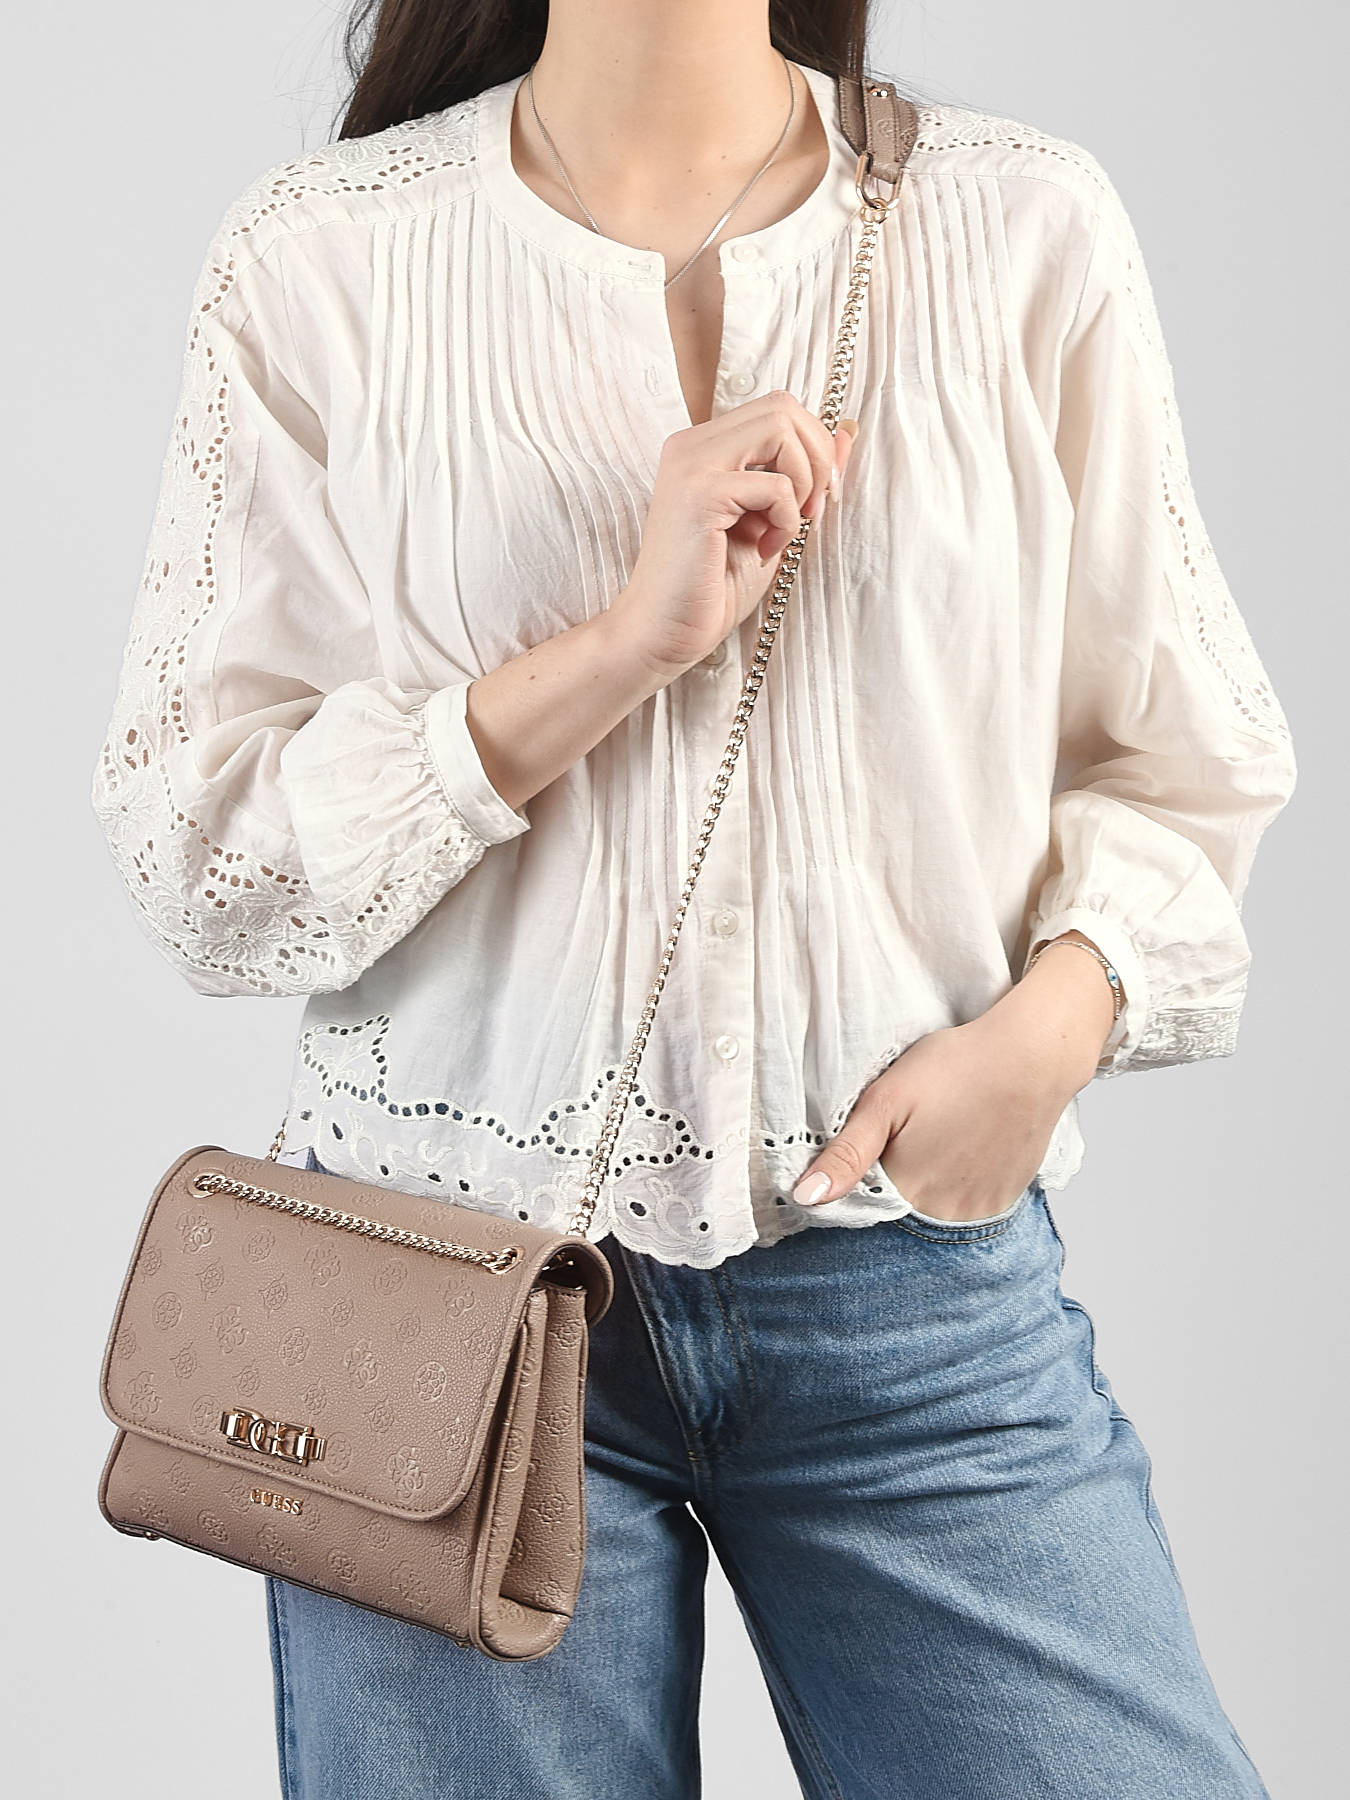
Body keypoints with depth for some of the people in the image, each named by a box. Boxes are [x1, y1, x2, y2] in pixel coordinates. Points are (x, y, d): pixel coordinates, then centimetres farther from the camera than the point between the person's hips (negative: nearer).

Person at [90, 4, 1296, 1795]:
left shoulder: (1025, 227, 2)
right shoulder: (317, 257, 0)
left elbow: (1188, 758, 8)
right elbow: (195, 859, -6)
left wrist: (1050, 1022, -11)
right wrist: (624, 642, -16)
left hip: (912, 1274, 1)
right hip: (453, 1268, 0)